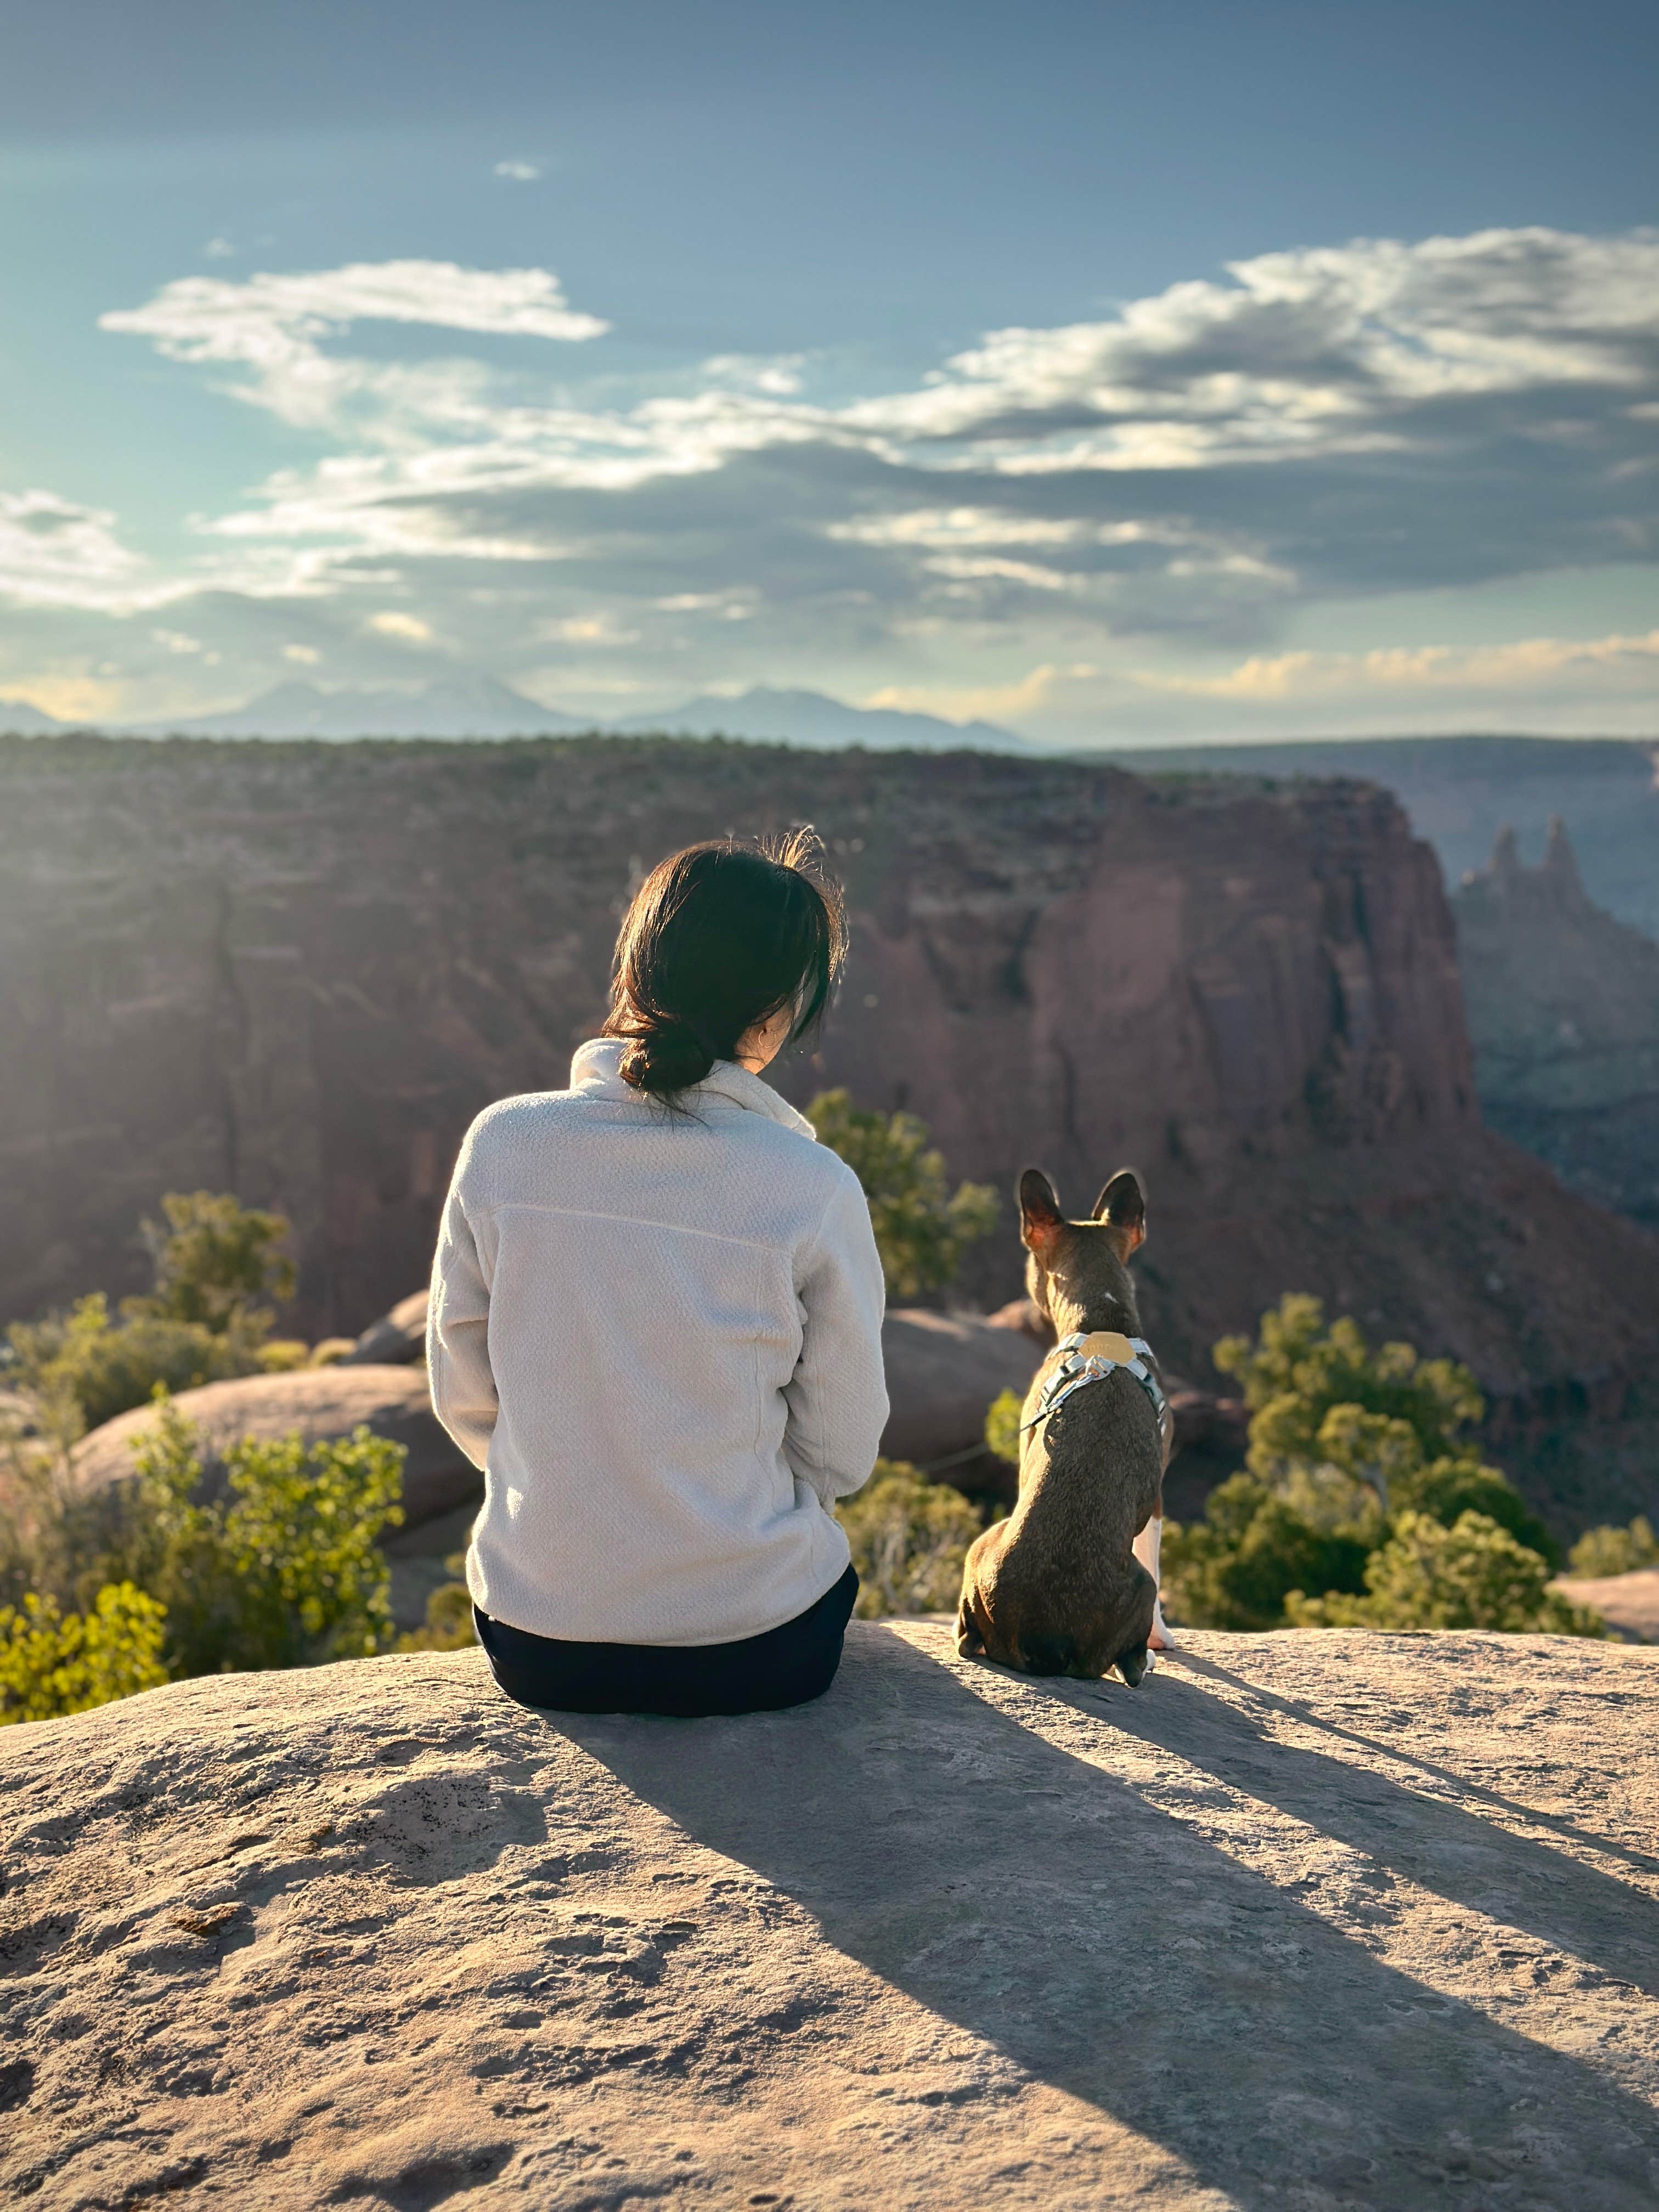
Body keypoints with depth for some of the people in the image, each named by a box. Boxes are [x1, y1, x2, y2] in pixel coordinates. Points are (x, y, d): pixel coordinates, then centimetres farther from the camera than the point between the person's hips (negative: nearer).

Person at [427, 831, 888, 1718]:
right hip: (752, 1658, -2)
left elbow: (463, 1393, 0)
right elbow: (842, 1454, -6)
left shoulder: (503, 1144, -11)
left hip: (535, 1650, 2)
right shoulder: (813, 1191, -17)